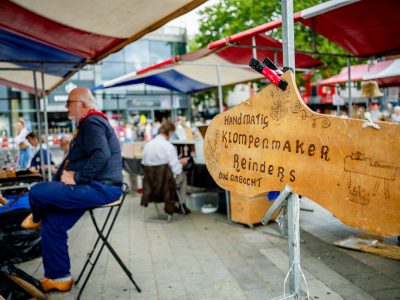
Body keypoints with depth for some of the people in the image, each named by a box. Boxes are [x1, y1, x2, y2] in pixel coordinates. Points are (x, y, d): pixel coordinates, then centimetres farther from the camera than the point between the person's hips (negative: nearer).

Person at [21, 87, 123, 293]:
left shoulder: (92, 123, -13)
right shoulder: (89, 124, 21)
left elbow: (101, 156, -29)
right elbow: (76, 159, 24)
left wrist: (76, 178, -19)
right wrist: (66, 174, 7)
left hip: (102, 188, -10)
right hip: (93, 186, 10)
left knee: (38, 192, -16)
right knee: (52, 222, 5)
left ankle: (36, 219, 19)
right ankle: (58, 277, 16)